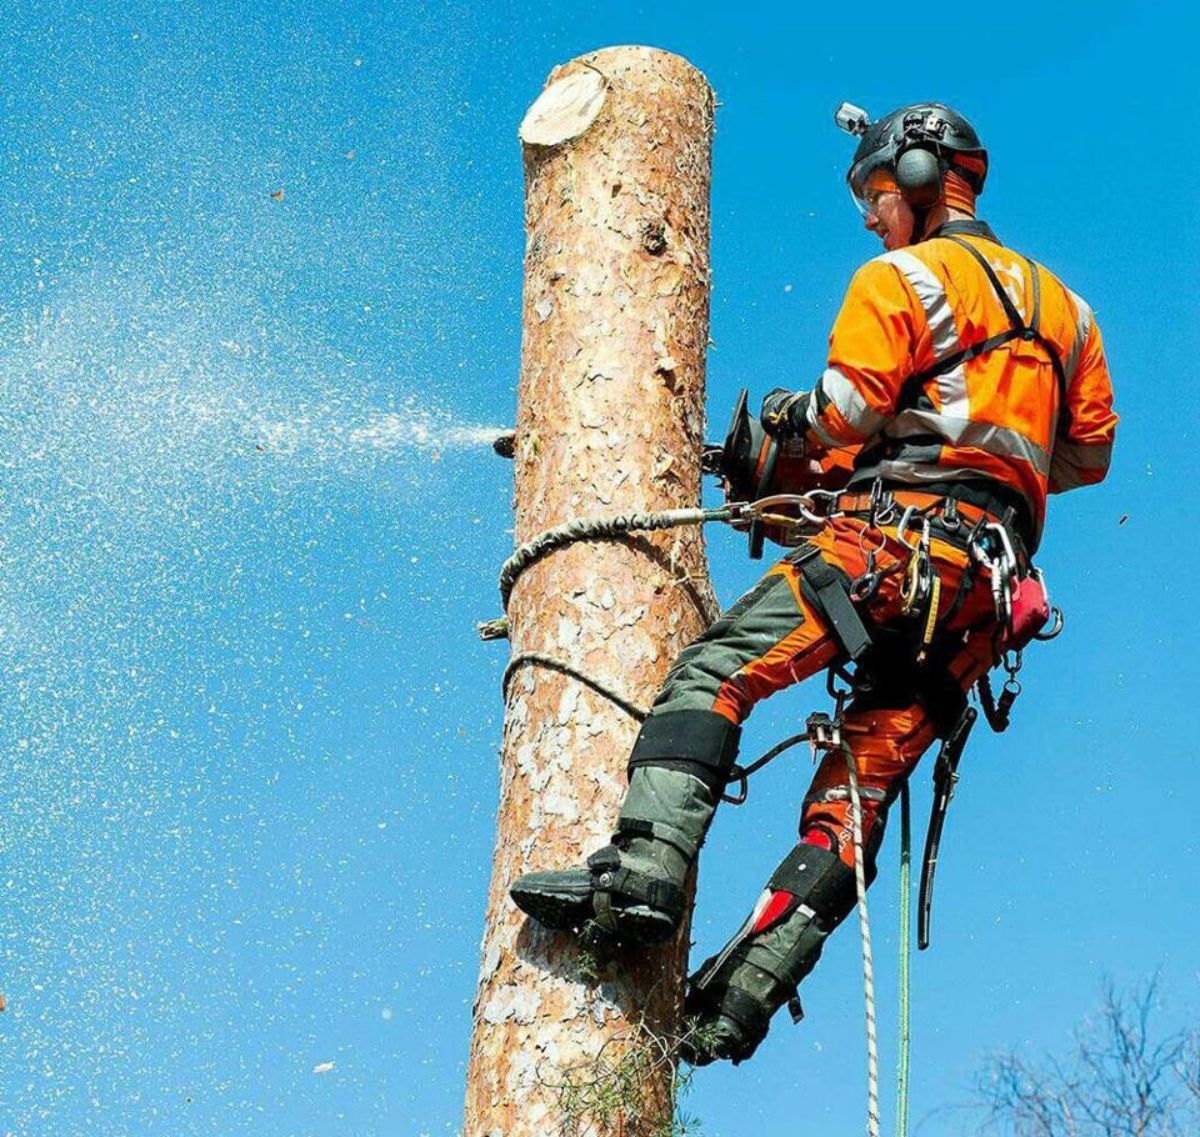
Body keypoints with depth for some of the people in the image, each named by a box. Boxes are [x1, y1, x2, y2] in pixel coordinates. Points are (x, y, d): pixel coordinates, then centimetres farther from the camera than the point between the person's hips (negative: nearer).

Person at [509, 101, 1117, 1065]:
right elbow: (1090, 451, 28)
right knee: (858, 792, 2)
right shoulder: (1060, 306, 27)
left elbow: (849, 409, -8)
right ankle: (745, 995, -6)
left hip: (902, 535, -7)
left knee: (716, 670, -15)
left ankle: (644, 872, -35)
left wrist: (789, 418, 11)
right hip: (995, 579, 8)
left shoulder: (902, 277, 4)